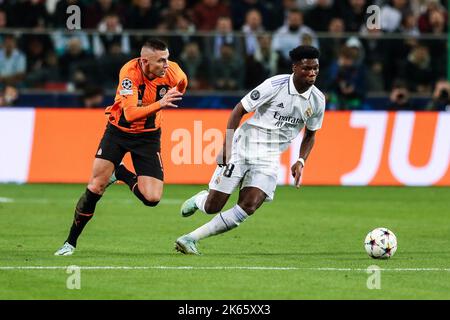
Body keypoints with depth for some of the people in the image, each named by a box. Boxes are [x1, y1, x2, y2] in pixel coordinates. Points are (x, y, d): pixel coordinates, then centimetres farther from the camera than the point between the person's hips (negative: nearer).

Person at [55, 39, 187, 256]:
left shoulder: (172, 72, -18)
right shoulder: (129, 72, -28)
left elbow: (181, 84, 9)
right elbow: (130, 114, -39)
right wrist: (159, 104, -51)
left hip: (148, 136, 2)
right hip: (118, 131, -2)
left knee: (152, 198, -13)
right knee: (95, 187, -11)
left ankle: (121, 175, 19)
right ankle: (71, 242, 7)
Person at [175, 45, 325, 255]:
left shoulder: (317, 100, 0)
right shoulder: (276, 85, -15)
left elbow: (310, 135, 17)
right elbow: (239, 110, -8)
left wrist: (301, 161, 0)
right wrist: (227, 146, -15)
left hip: (269, 159, 3)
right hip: (242, 148, -3)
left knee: (249, 206, -19)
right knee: (212, 207, -4)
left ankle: (191, 239, -10)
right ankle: (200, 199, 36)